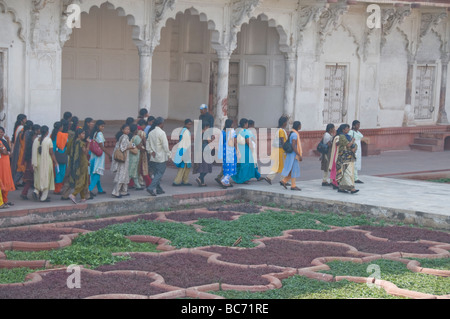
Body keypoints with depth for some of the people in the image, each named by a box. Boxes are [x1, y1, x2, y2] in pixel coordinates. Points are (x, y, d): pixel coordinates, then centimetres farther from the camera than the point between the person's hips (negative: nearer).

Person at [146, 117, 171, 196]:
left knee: (156, 174, 14)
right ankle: (151, 188, -14)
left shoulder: (151, 132, 8)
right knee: (159, 174, -4)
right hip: (161, 158, -8)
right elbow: (165, 146, -15)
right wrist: (168, 154, -6)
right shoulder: (162, 133, -15)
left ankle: (159, 190, 19)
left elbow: (147, 144, 8)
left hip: (153, 157, 8)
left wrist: (151, 151, 3)